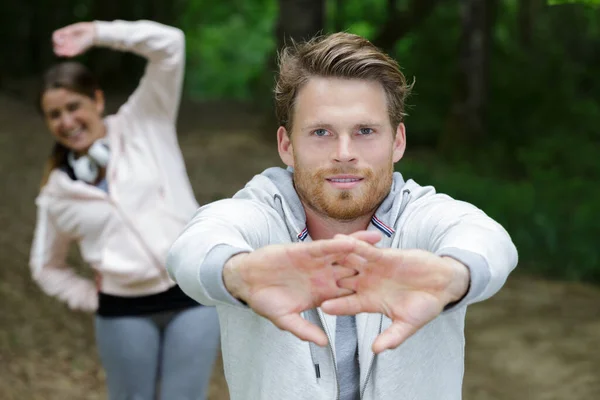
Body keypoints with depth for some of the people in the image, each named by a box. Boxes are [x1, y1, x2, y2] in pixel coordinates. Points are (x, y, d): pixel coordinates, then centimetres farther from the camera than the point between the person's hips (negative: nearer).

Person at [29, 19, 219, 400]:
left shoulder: (143, 125, 1)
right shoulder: (58, 191, 5)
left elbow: (169, 44, -8)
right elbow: (47, 266, 17)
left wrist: (98, 33, -9)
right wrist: (93, 298, 5)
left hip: (192, 296, -1)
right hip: (124, 313, 2)